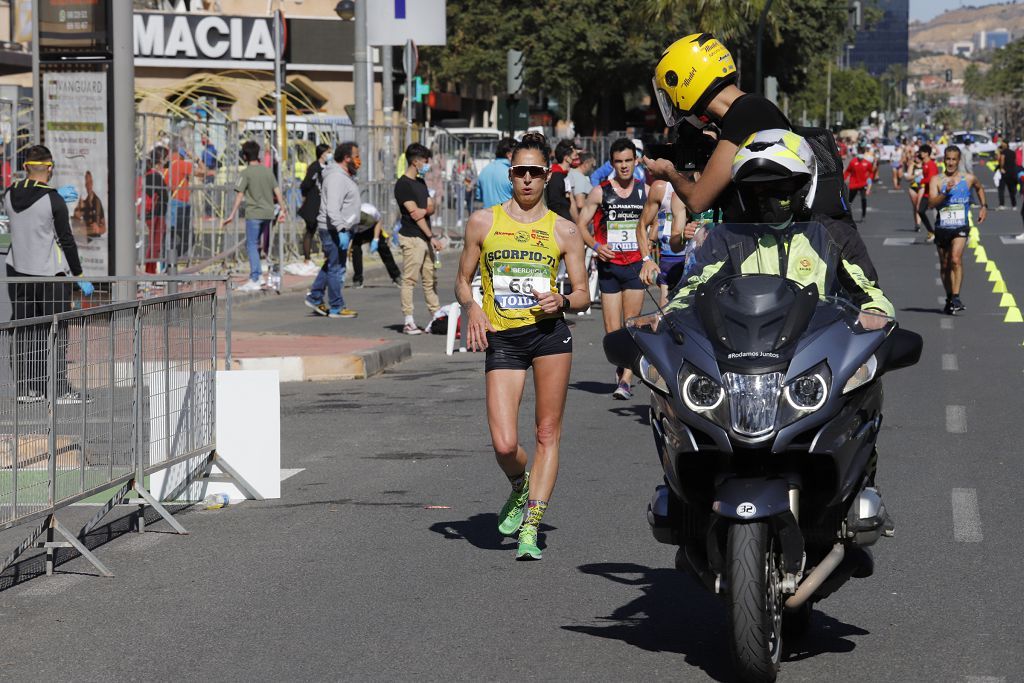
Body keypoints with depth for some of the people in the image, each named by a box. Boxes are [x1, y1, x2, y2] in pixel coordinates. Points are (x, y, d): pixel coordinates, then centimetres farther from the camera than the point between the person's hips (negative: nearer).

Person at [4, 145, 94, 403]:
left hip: (18, 271, 5)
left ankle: (26, 388, 11)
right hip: (51, 274, -5)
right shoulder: (53, 199, -15)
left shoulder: (9, 195, 0)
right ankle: (60, 389, 1)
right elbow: (66, 239, -12)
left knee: (24, 332, 10)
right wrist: (78, 275, -3)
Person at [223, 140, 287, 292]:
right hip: (268, 213, 6)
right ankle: (258, 276, 15)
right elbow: (277, 191, 11)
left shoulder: (246, 173, -7)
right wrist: (283, 209, 18)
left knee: (252, 245, -3)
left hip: (253, 214, -6)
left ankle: (255, 280, -10)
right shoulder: (267, 171, 9)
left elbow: (240, 195, -10)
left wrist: (232, 214, -8)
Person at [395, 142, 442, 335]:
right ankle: (408, 322, -7)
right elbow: (414, 214, -14)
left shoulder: (421, 182, 17)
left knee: (430, 279, 11)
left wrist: (423, 211, -10)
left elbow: (430, 208, 15)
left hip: (425, 238, 8)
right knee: (410, 279, -7)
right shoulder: (403, 185, -10)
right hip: (412, 237, -8)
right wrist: (432, 236, -14)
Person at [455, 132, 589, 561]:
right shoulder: (483, 222, 9)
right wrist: (472, 308, -5)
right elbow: (463, 280, 15)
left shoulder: (563, 231, 7)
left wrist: (561, 302, -12)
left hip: (549, 332, 0)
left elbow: (583, 296, 10)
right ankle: (520, 488, 25)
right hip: (501, 338, 0)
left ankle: (530, 527, 3)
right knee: (504, 445, -9)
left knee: (548, 433, -4)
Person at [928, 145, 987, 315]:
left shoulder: (969, 178, 2)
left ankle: (956, 298, -26)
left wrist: (984, 207, 18)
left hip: (961, 226, -2)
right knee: (944, 265, 12)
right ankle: (949, 298, 28)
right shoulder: (937, 180, -1)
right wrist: (945, 192, -26)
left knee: (956, 259, -22)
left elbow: (979, 188, 26)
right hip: (942, 227, 2)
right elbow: (931, 203, -13)